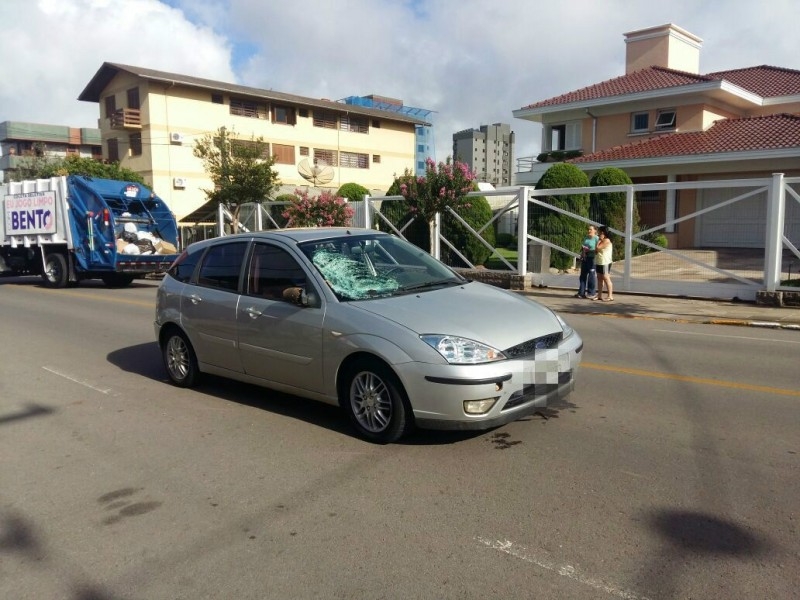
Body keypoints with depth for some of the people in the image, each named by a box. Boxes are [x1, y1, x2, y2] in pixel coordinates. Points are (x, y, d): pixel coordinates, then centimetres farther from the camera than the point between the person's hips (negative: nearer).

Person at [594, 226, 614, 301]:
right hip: (599, 262, 10)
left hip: (605, 263, -10)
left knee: (606, 279, -8)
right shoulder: (601, 241, 18)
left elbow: (598, 248, -19)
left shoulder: (606, 240, -13)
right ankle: (599, 295, 15)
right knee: (599, 279, 10)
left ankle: (610, 296, -6)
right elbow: (597, 250, 20)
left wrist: (600, 240, -8)